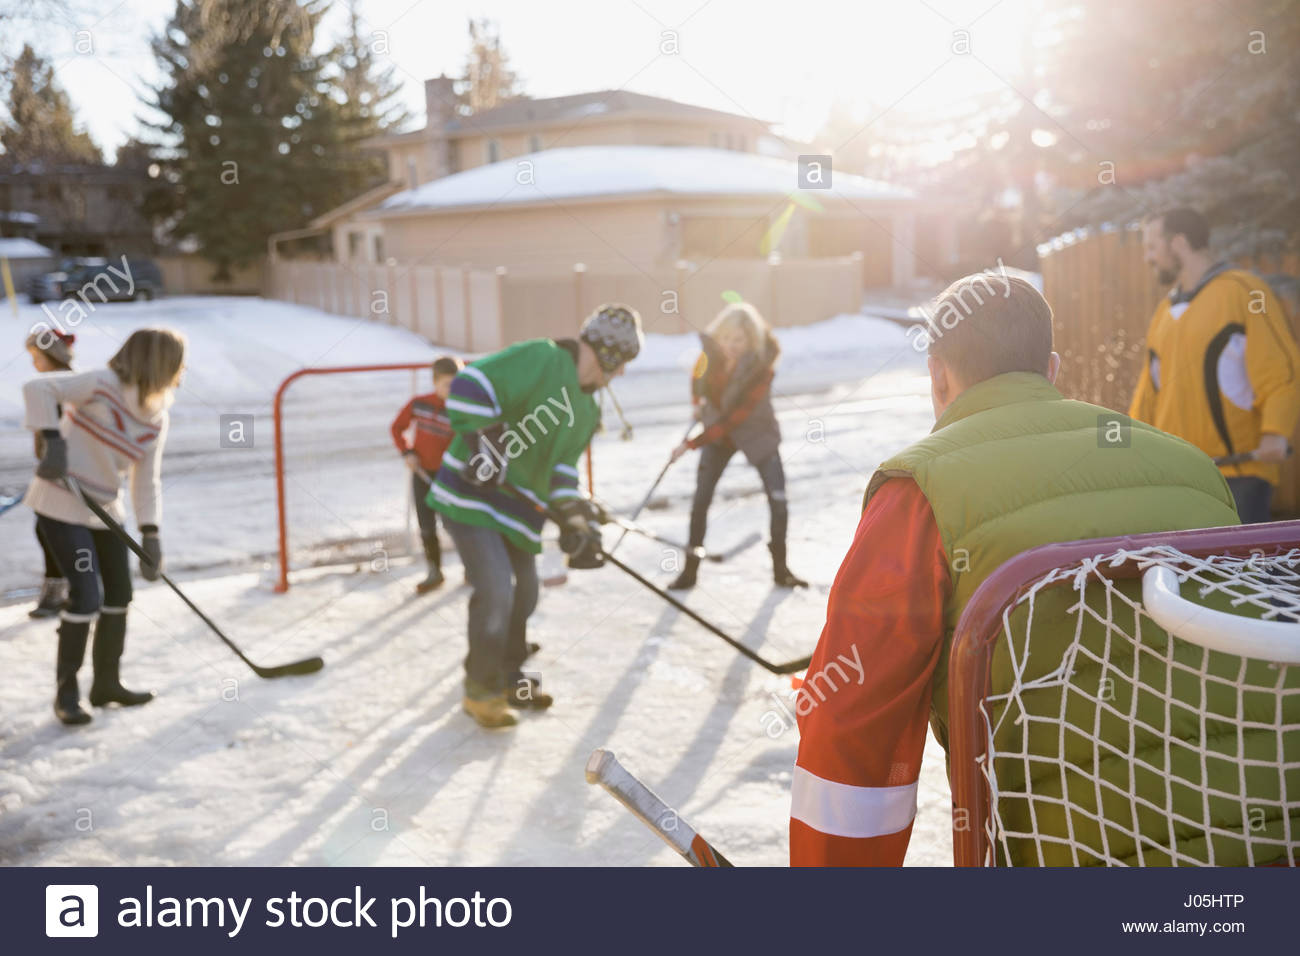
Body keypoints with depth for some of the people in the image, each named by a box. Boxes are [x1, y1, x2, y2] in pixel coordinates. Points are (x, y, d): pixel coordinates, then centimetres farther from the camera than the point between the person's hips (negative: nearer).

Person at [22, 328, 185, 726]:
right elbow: (38, 388, -25)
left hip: (105, 509, 8)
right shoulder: (102, 385, -18)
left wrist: (150, 535, -6)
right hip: (62, 505, -8)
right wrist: (53, 441, -32)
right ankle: (66, 693, 5)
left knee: (120, 592, 10)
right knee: (87, 595, -11)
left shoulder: (157, 420, 3)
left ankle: (107, 683, 26)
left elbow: (147, 481, 3)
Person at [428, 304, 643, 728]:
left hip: (518, 505, 9)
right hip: (471, 492, -9)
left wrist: (576, 516, -6)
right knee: (496, 592, -13)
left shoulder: (587, 411, 11)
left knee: (523, 594, 15)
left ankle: (507, 680, 35)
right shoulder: (541, 359, -17)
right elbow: (469, 385, -24)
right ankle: (481, 691, 7)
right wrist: (483, 442, -28)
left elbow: (562, 464, 8)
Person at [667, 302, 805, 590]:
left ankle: (780, 569, 10)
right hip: (716, 430, 3)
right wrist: (697, 401, 0)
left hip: (756, 434, -3)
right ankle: (690, 570, 7)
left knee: (778, 500, -8)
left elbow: (734, 419, -30)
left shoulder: (761, 368, -30)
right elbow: (698, 372, 9)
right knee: (701, 499, -4)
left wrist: (692, 444, -30)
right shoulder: (712, 349, -18)